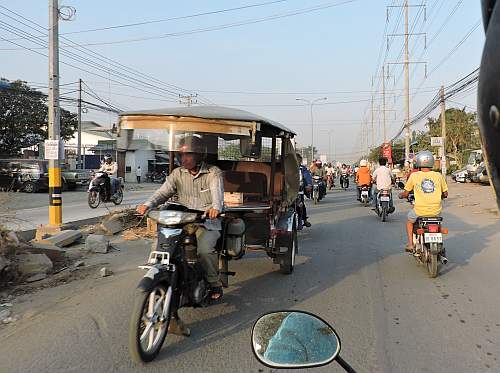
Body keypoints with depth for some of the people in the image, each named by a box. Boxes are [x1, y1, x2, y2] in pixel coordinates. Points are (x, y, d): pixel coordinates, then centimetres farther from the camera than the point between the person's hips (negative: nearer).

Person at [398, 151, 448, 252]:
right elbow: (445, 194, 8)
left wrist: (401, 195, 22)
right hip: (436, 211, 2)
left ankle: (410, 244, 24)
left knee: (409, 220, 30)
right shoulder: (438, 175, 0)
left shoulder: (414, 176, -6)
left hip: (420, 211, -2)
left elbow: (406, 193, 0)